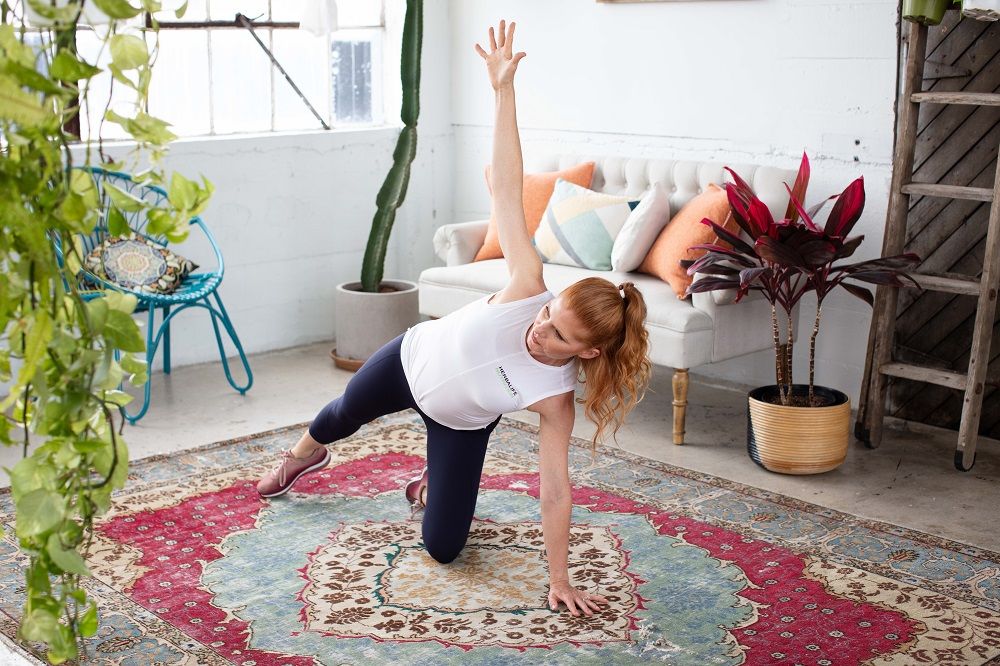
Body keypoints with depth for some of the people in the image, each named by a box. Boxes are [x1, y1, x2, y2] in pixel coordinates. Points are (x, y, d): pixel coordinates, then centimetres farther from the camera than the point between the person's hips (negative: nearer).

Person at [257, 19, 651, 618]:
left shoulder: (556, 397, -35)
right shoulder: (529, 291, -37)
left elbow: (556, 491, -29)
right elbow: (506, 190, -41)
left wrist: (560, 581, -28)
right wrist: (505, 90, -49)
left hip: (459, 423, -1)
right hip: (411, 359, 1)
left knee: (444, 547, -3)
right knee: (344, 414, 30)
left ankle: (436, 485, 33)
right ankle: (303, 456, 68)